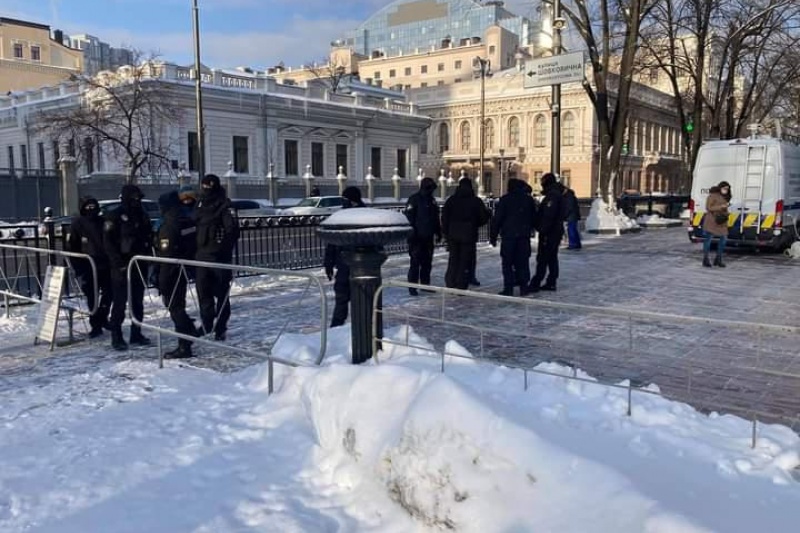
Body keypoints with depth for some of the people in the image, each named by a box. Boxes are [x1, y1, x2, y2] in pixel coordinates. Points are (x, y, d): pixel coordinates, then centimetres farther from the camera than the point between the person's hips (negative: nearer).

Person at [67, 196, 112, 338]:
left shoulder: (102, 222, 6)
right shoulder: (77, 223, -1)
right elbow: (72, 246, 0)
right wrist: (78, 268, -6)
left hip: (105, 265, 3)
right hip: (88, 266, -3)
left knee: (108, 293, 8)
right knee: (92, 297, 1)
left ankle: (102, 318, 30)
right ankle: (95, 325, 10)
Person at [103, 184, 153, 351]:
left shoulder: (142, 215, 12)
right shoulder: (114, 216, -6)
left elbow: (149, 237, 20)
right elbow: (108, 242, -10)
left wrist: (147, 256, 8)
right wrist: (119, 262, -15)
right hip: (121, 267, -6)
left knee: (138, 301, 10)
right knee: (120, 302, -4)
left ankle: (136, 334, 19)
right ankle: (116, 337, 3)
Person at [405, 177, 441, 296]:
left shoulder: (432, 200, 14)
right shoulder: (414, 199, -9)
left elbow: (436, 218, 22)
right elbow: (409, 217, -14)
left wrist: (438, 232, 19)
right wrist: (412, 232, -19)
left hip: (428, 237, 7)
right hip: (417, 237, -7)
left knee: (427, 262, 12)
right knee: (415, 262, -6)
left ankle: (425, 284, 23)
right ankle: (412, 287, -1)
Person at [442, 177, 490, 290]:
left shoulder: (451, 199, 2)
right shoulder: (476, 201, -2)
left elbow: (444, 216, -1)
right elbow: (484, 217, 0)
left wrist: (446, 231, 5)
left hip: (453, 235, 2)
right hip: (469, 235, -2)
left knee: (453, 259, 12)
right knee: (466, 260, 2)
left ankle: (450, 283, 12)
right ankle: (461, 286, 1)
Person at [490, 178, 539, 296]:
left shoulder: (505, 199, -4)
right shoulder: (529, 199, 9)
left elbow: (497, 219, -6)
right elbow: (534, 218, 15)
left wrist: (493, 236, -2)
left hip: (508, 235, -4)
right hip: (524, 236, 4)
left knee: (507, 263, 1)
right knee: (523, 262, 9)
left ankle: (508, 288, -3)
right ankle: (523, 287, 9)